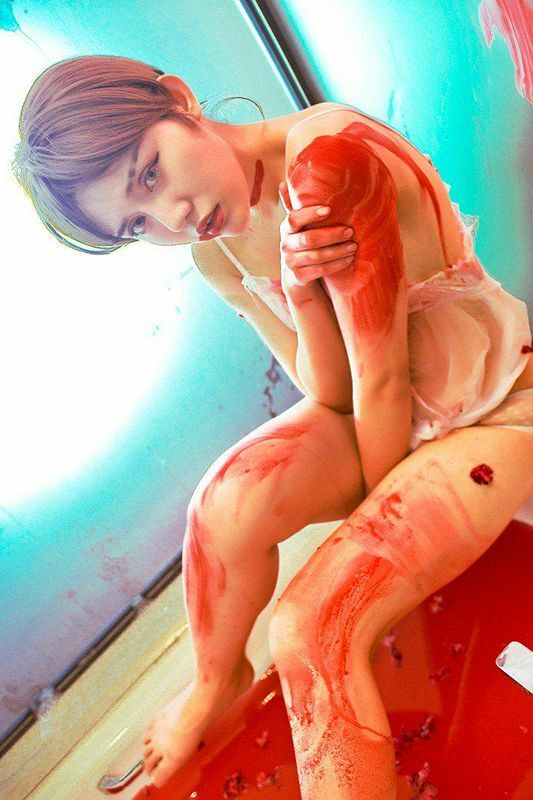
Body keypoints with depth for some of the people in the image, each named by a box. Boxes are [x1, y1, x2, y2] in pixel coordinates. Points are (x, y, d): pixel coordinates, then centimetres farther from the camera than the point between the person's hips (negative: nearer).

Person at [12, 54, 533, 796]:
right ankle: (219, 680, 7)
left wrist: (375, 513, -8)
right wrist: (298, 294, -27)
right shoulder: (216, 251, -4)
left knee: (310, 628, -23)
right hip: (390, 414, 5)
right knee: (229, 500, -22)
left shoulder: (328, 157, -28)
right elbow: (331, 393, -8)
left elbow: (381, 377, -22)